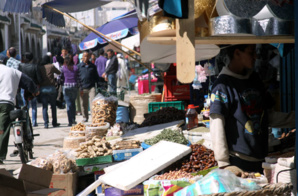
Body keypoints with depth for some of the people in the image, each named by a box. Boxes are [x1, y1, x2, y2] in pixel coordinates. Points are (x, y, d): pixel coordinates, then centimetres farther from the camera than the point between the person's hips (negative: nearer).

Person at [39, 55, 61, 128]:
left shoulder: (40, 67, 5)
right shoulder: (51, 66, 0)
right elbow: (59, 73, 11)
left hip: (42, 88, 1)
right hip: (51, 87, -1)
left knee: (44, 107, 3)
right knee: (53, 106, 10)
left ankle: (46, 123, -4)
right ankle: (54, 123, 15)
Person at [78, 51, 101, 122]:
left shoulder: (92, 66, 10)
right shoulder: (79, 66, 5)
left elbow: (96, 77, 16)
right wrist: (79, 88, -3)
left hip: (92, 87, 0)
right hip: (83, 88, 0)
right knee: (84, 104, 8)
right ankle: (85, 117, 21)